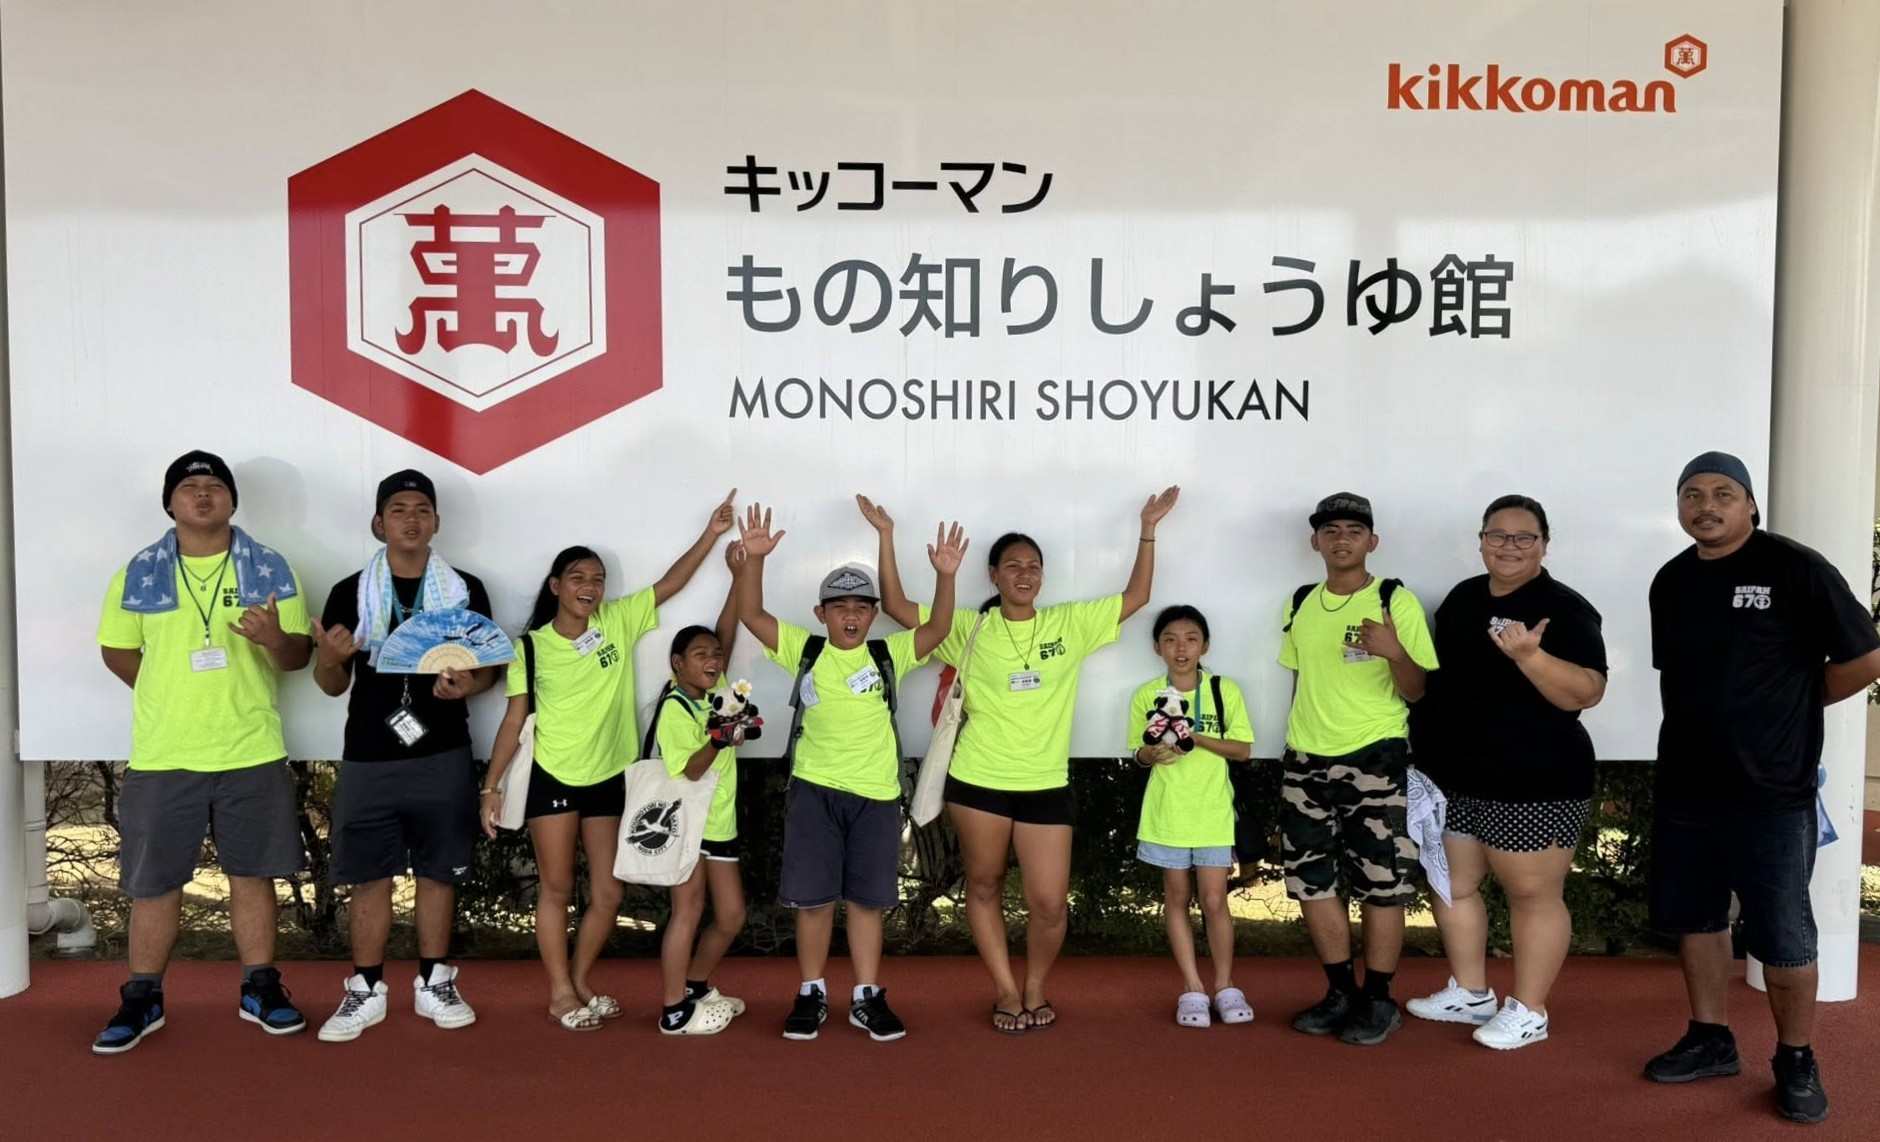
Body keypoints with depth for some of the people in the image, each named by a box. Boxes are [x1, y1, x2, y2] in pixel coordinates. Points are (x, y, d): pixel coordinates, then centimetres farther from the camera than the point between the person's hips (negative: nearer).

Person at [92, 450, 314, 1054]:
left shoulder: (269, 567, 2)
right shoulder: (139, 572, 3)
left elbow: (298, 655, 0)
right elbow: (117, 652, 11)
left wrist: (275, 640, -22)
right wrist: (175, 696, 6)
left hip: (252, 752, 0)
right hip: (162, 755, 0)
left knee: (252, 872, 9)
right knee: (154, 881, 8)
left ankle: (259, 988, 22)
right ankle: (142, 998, 22)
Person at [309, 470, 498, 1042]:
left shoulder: (466, 590, 3)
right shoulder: (349, 593, 3)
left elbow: (489, 666, 8)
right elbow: (332, 685, 6)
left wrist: (469, 684, -15)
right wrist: (329, 657, -17)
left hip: (443, 758, 0)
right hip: (369, 759, 0)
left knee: (438, 872, 8)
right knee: (368, 877, 5)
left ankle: (433, 983, 22)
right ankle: (365, 991, 17)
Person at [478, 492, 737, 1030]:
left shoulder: (618, 622, -1)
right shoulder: (531, 647, -5)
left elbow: (670, 583, -5)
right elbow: (514, 721, -1)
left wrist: (711, 534, -15)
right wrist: (491, 785, -3)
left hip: (609, 780, 3)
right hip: (552, 779, -3)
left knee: (608, 894, 6)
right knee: (556, 889, 4)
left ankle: (578, 985, 24)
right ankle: (561, 995, 16)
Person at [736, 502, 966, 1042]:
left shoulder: (889, 654, 3)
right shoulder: (804, 650, 3)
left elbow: (937, 628, -9)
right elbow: (751, 615, -6)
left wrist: (945, 575, -24)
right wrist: (754, 560, -20)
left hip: (875, 794, 1)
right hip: (813, 790, 0)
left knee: (868, 899, 8)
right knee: (812, 897, 5)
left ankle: (867, 996, 19)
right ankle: (812, 994, 19)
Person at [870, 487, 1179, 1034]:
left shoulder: (1070, 623, 5)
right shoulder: (970, 629, 2)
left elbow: (1135, 598, 7)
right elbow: (896, 606, 0)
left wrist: (1147, 529, 2)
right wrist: (886, 536, -5)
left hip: (1046, 785, 0)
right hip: (978, 781, 0)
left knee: (1050, 903, -1)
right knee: (984, 887, 10)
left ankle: (1034, 992, 23)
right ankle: (1006, 994, 26)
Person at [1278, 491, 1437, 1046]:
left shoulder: (1396, 600, -7)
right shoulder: (1300, 604, 8)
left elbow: (1418, 691, -9)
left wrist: (1394, 651, -28)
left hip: (1374, 759, -5)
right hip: (1305, 761, 5)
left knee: (1380, 884, 1)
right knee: (1310, 880, 9)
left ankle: (1378, 1000, 15)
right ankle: (1341, 992, 23)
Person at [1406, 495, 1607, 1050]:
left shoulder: (1565, 608, -11)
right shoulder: (1462, 598, 10)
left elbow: (1588, 692, -20)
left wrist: (1529, 655, -34)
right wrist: (1426, 746, 17)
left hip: (1532, 784, -7)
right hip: (1453, 779, 8)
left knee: (1532, 895, 2)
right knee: (1451, 886, 14)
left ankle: (1528, 1011, 15)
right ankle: (1470, 993, 30)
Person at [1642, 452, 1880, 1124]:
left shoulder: (1796, 569, -11)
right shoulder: (1672, 581, 7)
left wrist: (1789, 706, -1)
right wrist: (1714, 718, 9)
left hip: (1770, 792, -6)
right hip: (1684, 787, 6)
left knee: (1782, 936, 3)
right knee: (1695, 917, 14)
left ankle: (1796, 1061, 19)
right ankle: (1711, 1040, 28)